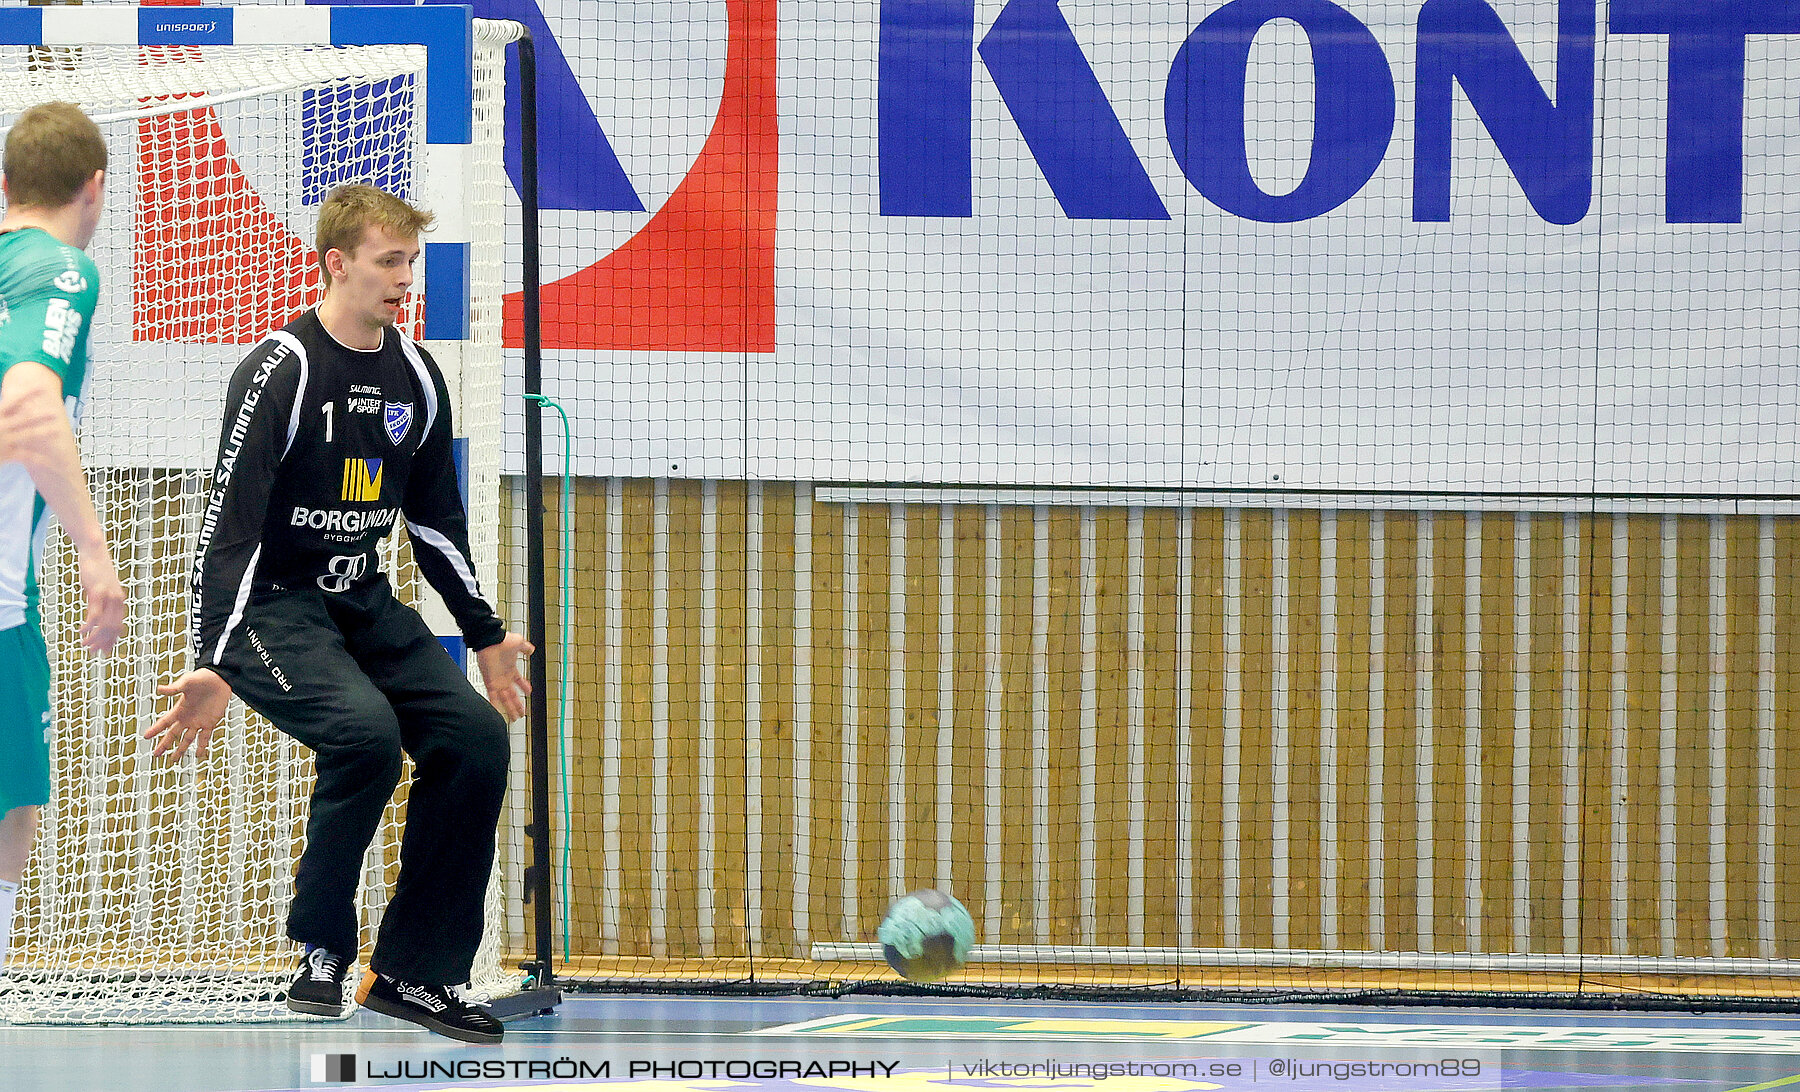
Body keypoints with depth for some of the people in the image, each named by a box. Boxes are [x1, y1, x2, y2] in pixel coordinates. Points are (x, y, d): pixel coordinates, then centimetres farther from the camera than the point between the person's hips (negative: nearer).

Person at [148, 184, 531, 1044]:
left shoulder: (416, 377, 6)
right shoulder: (279, 371, -16)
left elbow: (436, 521, 20)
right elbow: (229, 522, -20)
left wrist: (485, 635, 25)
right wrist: (214, 666, -27)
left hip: (362, 605, 7)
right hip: (271, 609, -7)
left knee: (476, 738, -9)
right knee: (366, 729, -31)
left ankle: (410, 973, 0)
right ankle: (321, 950, -13)